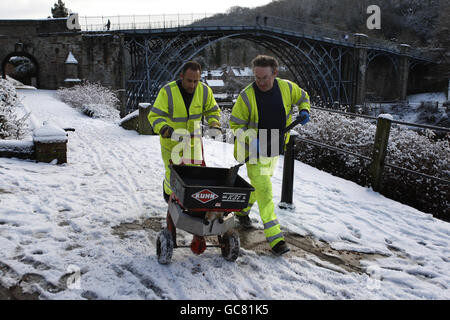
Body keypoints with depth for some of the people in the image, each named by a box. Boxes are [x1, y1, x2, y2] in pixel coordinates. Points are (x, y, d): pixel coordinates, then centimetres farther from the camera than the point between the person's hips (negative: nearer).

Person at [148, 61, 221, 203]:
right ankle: (169, 192, 40)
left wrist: (214, 125, -15)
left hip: (193, 140, 3)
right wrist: (166, 130, -40)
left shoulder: (205, 91, -10)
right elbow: (154, 116, -22)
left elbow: (212, 111, 5)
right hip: (171, 141, -3)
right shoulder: (167, 91, -22)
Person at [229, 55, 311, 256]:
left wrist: (304, 111, -6)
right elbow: (235, 124, -11)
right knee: (264, 191, -10)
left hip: (274, 149, 5)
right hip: (255, 151, -5)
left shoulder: (287, 88, -7)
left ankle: (242, 210, 49)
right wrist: (251, 139, -28)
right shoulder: (247, 95, -19)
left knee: (259, 184, 22)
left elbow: (302, 97, 15)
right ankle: (275, 238, -6)